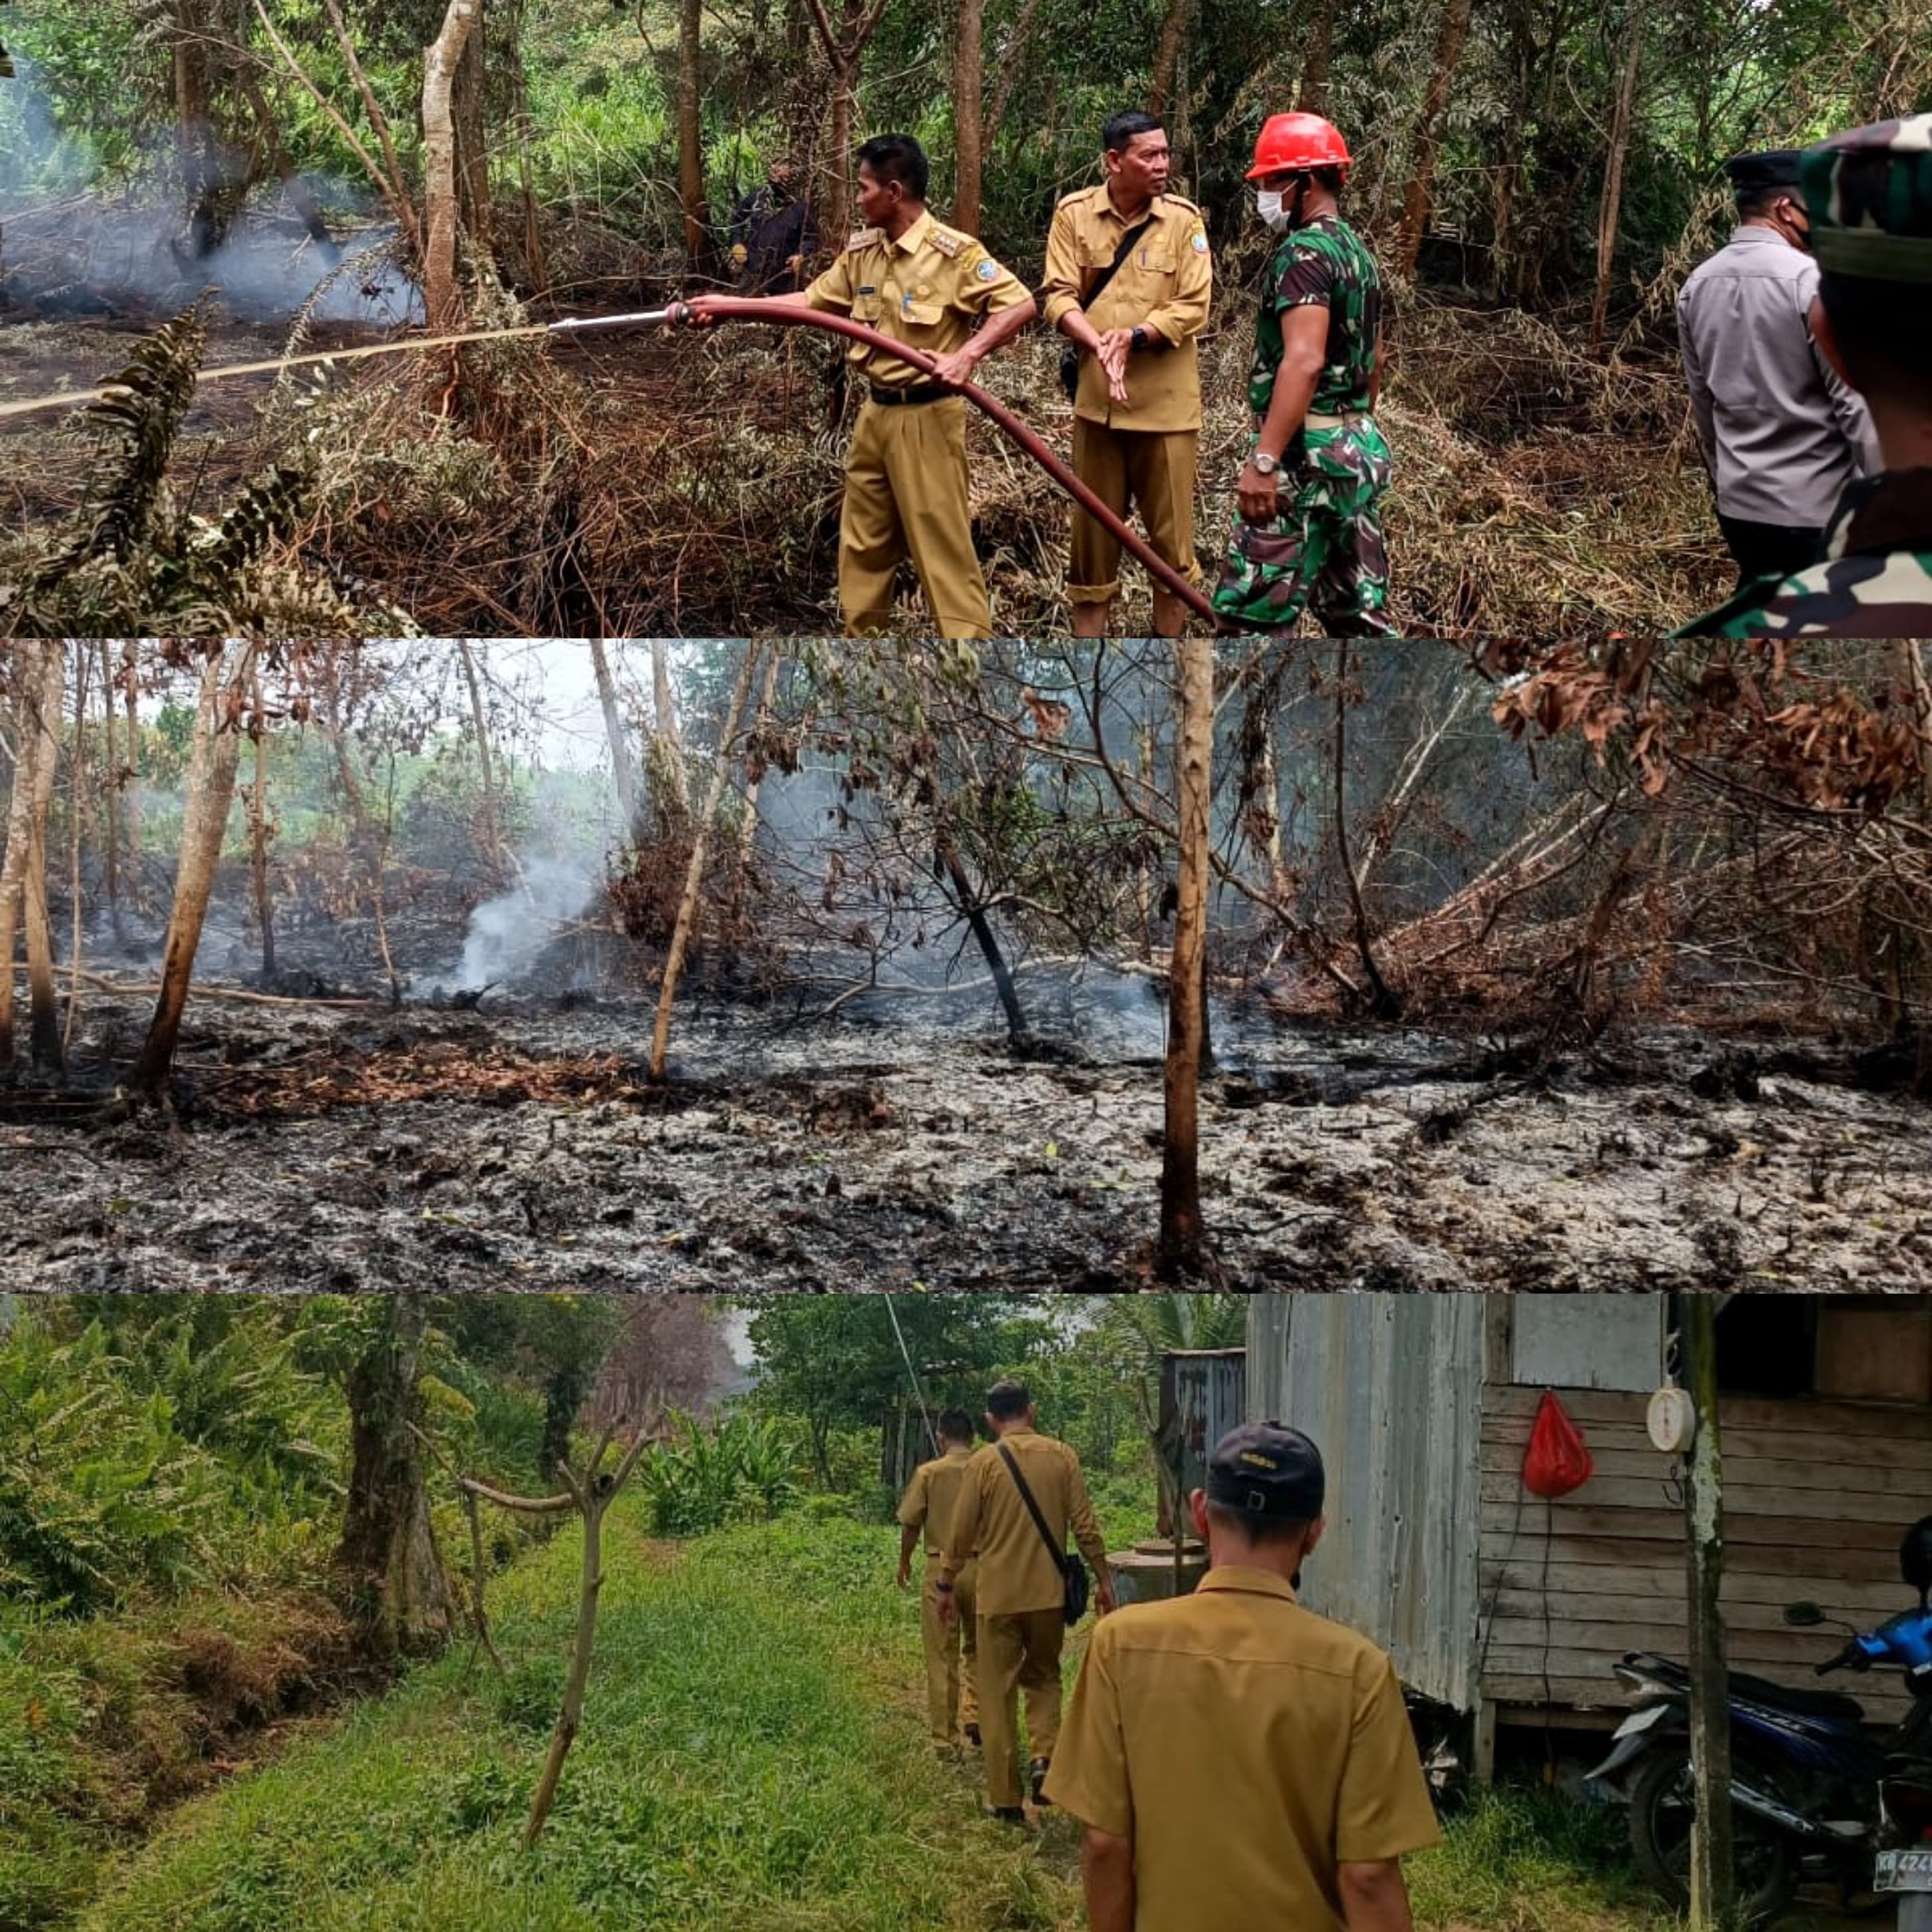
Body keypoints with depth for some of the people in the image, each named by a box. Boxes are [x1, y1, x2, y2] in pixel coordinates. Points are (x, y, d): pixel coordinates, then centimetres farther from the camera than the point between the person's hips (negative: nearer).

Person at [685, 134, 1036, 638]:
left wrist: (967, 355, -26)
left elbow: (1020, 305, -16)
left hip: (926, 418, -8)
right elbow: (811, 300, 16)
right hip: (875, 414, 8)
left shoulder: (954, 253, -14)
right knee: (862, 545, 16)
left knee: (942, 549, -6)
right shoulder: (860, 252, 7)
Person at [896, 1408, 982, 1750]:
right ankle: (974, 1713, 4)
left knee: (942, 1657, 6)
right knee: (978, 1649, 19)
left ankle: (945, 1738, 8)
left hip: (941, 1568, -1)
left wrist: (904, 1562, 15)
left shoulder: (928, 1473, -5)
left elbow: (911, 1525, -2)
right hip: (981, 1568, 1)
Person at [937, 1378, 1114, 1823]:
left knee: (998, 1694, 7)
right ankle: (1044, 1756, -3)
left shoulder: (984, 1463, -6)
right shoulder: (1061, 1456, -1)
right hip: (1048, 1592, 2)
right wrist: (1103, 1579, 9)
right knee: (1043, 1677, 21)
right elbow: (1086, 1525, -1)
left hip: (997, 1595, -2)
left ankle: (1007, 1800, 7)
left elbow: (962, 1534, -3)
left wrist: (947, 1587, 9)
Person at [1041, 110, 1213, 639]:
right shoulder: (1074, 213, -1)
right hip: (1096, 397, 1)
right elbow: (1057, 295, -4)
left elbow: (1193, 307, -7)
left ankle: (1170, 636, 16)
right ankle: (1089, 634, 20)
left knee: (1171, 526, 3)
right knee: (1093, 522, 9)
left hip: (1165, 401, -1)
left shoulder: (1183, 218, -4)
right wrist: (1099, 345, -21)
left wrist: (1134, 336, -21)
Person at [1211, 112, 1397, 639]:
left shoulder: (1305, 251, -14)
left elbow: (1304, 362, -25)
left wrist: (1263, 461, -29)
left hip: (1306, 456, -10)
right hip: (1358, 451, 10)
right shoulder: (1359, 251, 16)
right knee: (1359, 614, 12)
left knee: (1251, 614, -7)